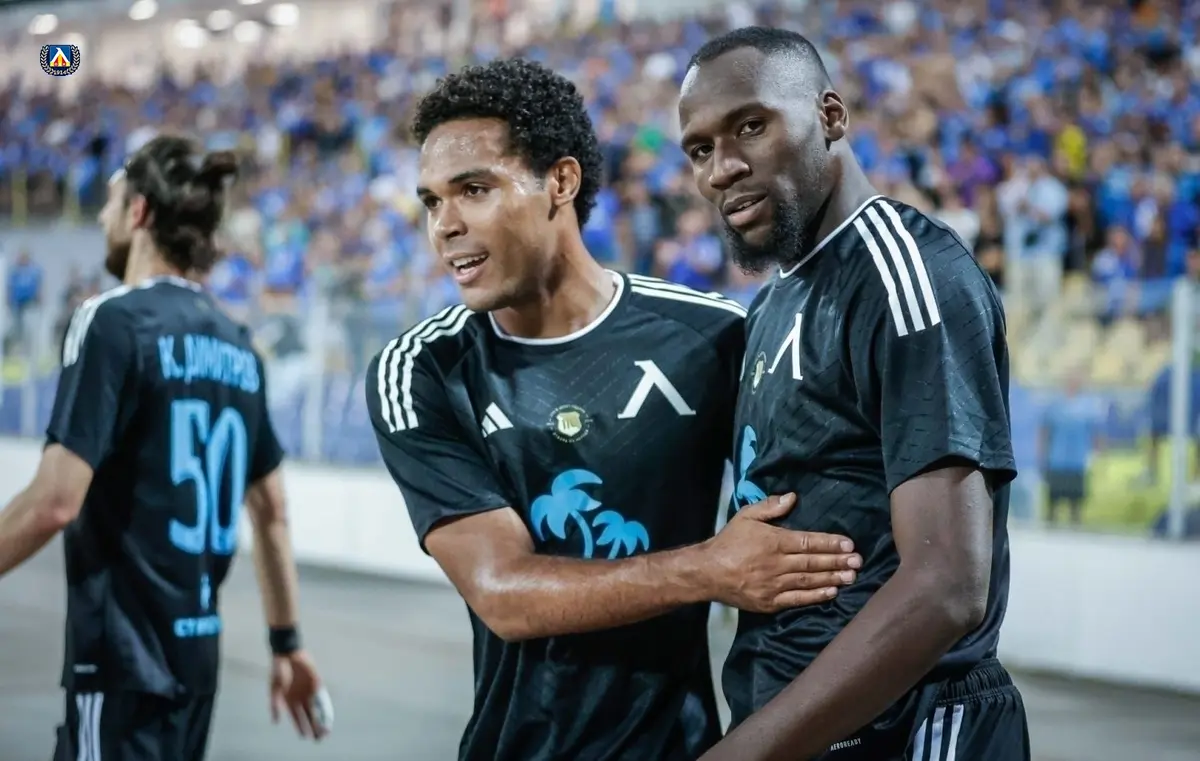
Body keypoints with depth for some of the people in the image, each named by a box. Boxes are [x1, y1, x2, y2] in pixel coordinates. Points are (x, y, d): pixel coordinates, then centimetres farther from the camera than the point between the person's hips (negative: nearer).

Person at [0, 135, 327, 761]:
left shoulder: (114, 321, -12)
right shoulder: (235, 345, 9)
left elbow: (55, 502, -19)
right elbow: (271, 509, 16)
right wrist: (286, 644, 24)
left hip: (123, 658, -7)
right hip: (196, 653, 7)